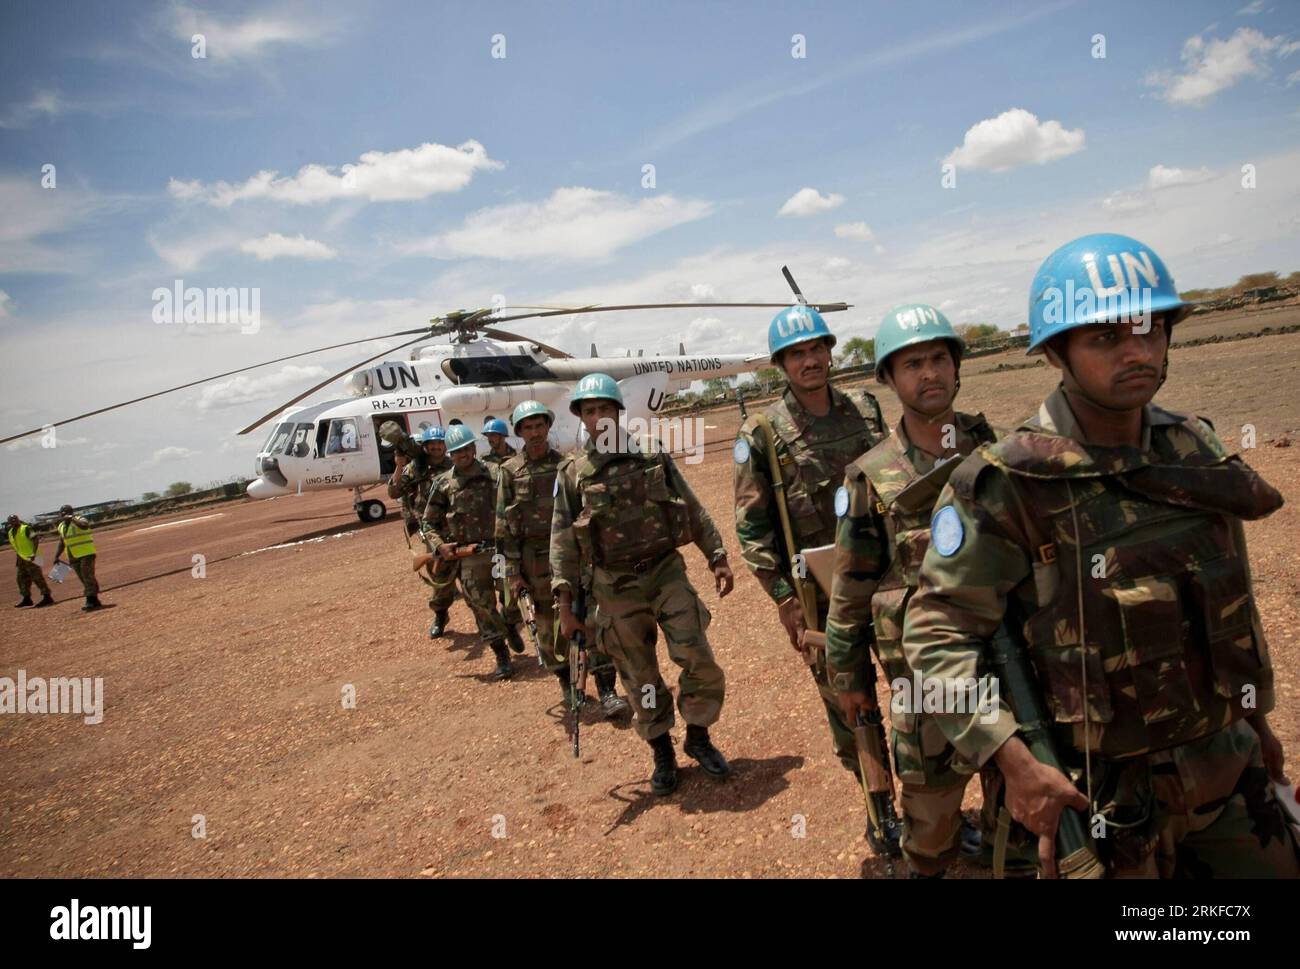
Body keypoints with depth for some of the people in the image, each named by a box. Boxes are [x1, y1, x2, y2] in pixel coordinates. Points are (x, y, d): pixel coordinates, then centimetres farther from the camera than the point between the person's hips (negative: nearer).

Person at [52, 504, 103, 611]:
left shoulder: (80, 520, -9)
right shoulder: (61, 526, 13)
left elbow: (85, 526, -34)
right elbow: (61, 542, 21)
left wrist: (72, 518, -29)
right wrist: (56, 556, 15)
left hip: (86, 553, -7)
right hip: (73, 557, 8)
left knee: (88, 577, -13)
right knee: (84, 579, 8)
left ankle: (91, 601, -14)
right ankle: (95, 601, 13)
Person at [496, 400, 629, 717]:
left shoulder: (565, 464, 5)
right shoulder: (510, 471, 0)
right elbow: (504, 527, -1)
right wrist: (513, 573, -4)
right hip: (535, 561, 0)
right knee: (549, 626, 10)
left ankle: (607, 692, -2)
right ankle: (567, 682, 31)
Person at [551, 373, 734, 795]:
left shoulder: (653, 457, 2)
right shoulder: (572, 472, -1)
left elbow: (694, 511, 7)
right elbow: (562, 540, -2)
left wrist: (718, 559, 3)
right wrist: (565, 601, -8)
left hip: (667, 572, 1)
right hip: (616, 587, 0)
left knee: (700, 661, -5)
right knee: (640, 678, 8)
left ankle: (698, 737, 20)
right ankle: (663, 754, 28)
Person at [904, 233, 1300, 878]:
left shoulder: (1195, 450, -1)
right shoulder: (1006, 486, -21)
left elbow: (1232, 592, 12)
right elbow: (937, 632, -18)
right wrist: (1015, 762, -25)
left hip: (1230, 771, 6)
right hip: (1101, 795, -5)